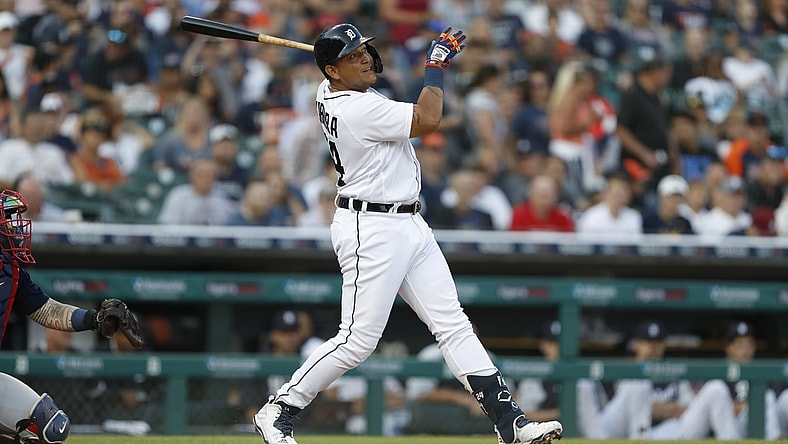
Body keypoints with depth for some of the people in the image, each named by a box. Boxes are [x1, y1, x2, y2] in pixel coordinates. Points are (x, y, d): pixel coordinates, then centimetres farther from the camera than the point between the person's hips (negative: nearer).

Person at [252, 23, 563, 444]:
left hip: (409, 226, 10)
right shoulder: (358, 110, -21)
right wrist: (436, 65, -8)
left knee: (453, 324, 3)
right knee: (359, 338, -7)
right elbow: (427, 120, -19)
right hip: (371, 231, -10)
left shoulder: (330, 93, 8)